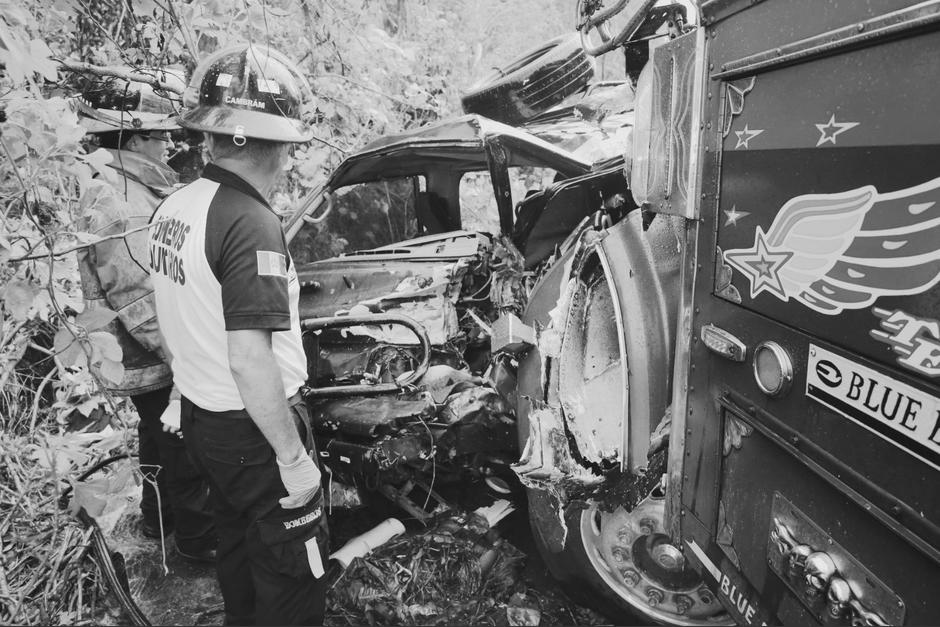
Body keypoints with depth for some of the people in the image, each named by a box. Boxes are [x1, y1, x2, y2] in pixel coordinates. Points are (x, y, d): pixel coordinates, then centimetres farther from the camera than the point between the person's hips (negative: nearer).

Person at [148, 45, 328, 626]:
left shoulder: (172, 207, 2)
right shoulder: (251, 222, -25)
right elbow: (250, 361, -30)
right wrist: (294, 458, -21)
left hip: (200, 418, 9)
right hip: (255, 430, -9)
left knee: (239, 551, 28)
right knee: (295, 577, 12)